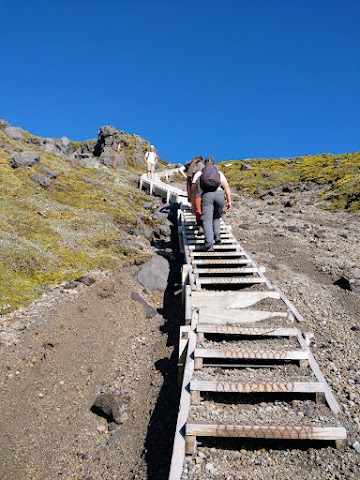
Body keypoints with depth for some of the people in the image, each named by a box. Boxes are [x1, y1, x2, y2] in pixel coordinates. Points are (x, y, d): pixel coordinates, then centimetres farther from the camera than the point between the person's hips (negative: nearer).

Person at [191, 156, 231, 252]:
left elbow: (193, 188, 14)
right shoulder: (219, 173, 28)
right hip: (219, 195, 2)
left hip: (206, 195, -2)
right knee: (216, 217, 25)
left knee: (207, 220, -6)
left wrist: (193, 202, 16)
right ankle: (217, 236, 11)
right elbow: (226, 186, 12)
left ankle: (209, 244, -21)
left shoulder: (199, 173, 27)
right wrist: (229, 201, 10)